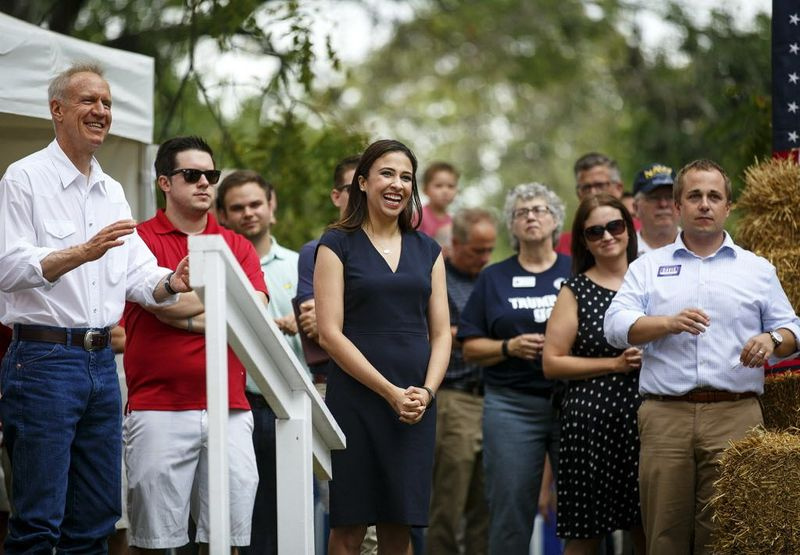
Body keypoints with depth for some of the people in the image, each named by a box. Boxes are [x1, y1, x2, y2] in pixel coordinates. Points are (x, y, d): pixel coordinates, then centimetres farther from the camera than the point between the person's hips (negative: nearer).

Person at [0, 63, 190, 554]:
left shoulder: (112, 192, 18)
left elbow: (139, 274, 14)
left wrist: (170, 283, -8)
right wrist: (82, 253, -27)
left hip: (101, 362, 7)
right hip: (43, 359, -7)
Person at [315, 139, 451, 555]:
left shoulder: (427, 250, 14)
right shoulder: (338, 245, 1)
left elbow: (440, 333, 12)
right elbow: (330, 333, -7)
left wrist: (427, 391, -7)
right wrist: (389, 392, -13)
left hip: (416, 406, 4)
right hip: (355, 399, -4)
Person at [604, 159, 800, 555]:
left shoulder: (757, 270, 16)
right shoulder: (647, 268, 14)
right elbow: (616, 325, 2)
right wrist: (670, 323, -15)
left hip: (735, 417, 0)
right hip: (665, 416, 0)